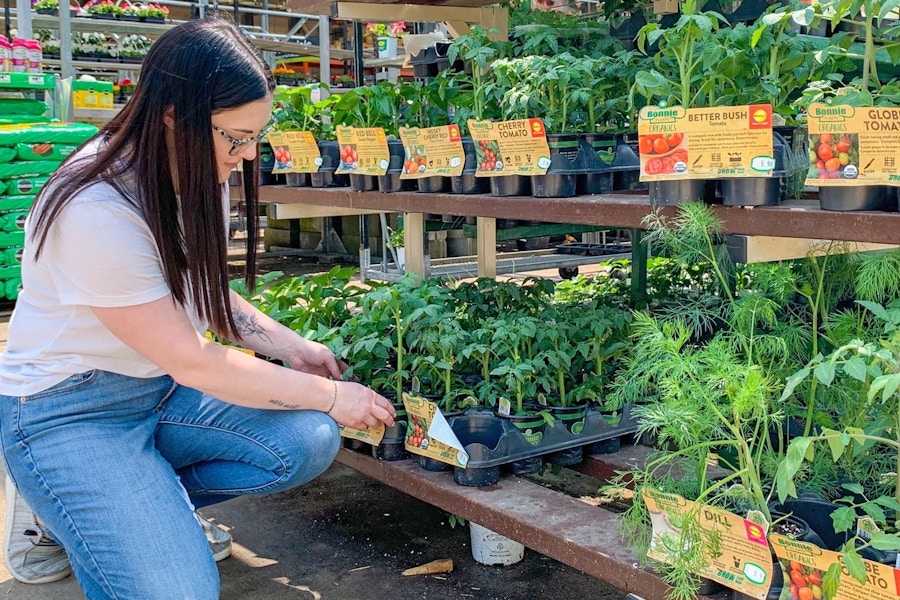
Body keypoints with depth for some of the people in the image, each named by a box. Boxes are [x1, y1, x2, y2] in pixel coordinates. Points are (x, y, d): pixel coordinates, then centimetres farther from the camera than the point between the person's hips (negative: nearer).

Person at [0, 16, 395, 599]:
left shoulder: (197, 175, -4)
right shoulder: (96, 212, -30)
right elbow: (193, 363, -23)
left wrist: (292, 348, -1)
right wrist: (330, 395, -15)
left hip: (161, 387, 8)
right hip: (67, 412, -8)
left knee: (309, 442, -14)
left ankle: (134, 503, 4)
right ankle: (55, 515, 6)